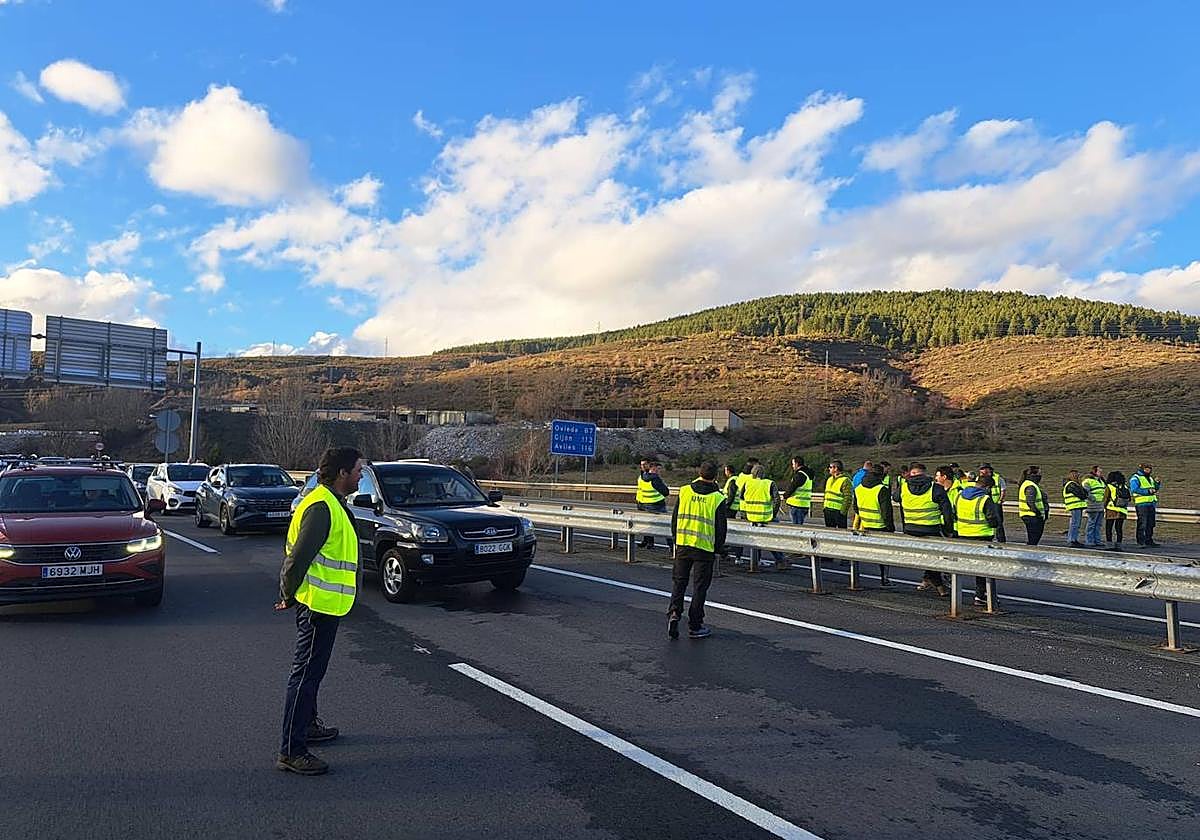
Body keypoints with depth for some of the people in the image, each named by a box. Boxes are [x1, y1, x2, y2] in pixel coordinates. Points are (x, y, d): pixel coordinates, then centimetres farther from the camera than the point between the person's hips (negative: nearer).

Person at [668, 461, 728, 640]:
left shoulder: (684, 492, 1)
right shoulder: (718, 498, -7)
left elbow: (675, 519, 7)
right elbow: (721, 528, -3)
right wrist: (718, 549, 10)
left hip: (682, 545, 2)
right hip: (705, 549, -2)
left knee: (678, 581, 14)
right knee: (699, 586, 6)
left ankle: (674, 613, -6)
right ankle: (695, 626, 12)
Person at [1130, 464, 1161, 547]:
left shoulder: (1150, 478, 20)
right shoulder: (1135, 478, -7)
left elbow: (1157, 488, 24)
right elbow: (1134, 490, -18)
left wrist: (1157, 483, 3)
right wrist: (1147, 491, -22)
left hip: (1151, 504, 8)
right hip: (1141, 504, -8)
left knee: (1150, 524, 11)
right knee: (1142, 524, -6)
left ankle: (1149, 541, 18)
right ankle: (1141, 542, -2)